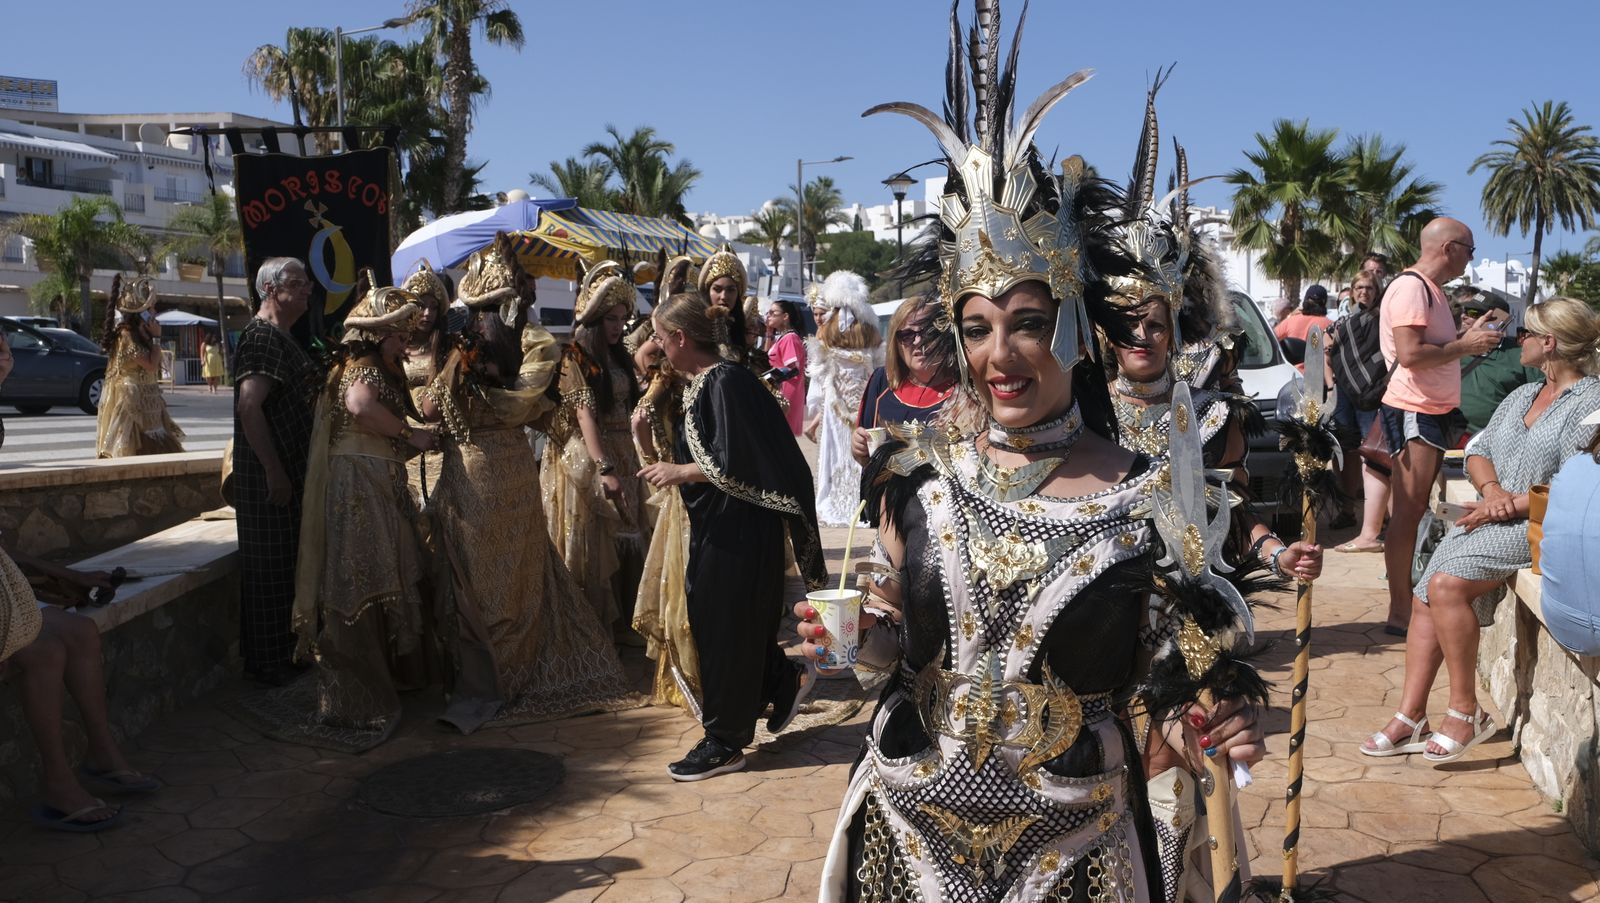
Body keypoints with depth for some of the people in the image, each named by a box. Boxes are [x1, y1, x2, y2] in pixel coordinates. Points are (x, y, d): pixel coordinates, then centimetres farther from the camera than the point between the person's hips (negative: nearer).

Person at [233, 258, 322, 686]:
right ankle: (267, 662, 9)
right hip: (269, 475, -10)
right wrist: (274, 471, -25)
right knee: (270, 566, -1)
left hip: (289, 472, 10)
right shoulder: (262, 336, -16)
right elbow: (249, 406, -25)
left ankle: (282, 653, 28)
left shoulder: (281, 337, 17)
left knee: (285, 562, 16)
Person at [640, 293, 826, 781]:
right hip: (713, 525, 9)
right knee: (709, 618, 15)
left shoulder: (727, 382, -18)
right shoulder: (699, 384, 10)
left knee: (725, 626, 1)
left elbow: (733, 465, -22)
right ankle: (786, 680, 34)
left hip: (737, 527, -9)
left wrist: (679, 473, -15)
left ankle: (725, 742, 15)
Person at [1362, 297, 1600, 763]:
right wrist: (1492, 488, -7)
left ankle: (1465, 713, -14)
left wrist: (1507, 507, -18)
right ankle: (1410, 718, -2)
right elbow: (1478, 451, 14)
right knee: (1425, 599, -5)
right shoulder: (1522, 396, 18)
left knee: (1446, 584, -26)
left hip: (1538, 528, -8)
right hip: (1492, 514, 8)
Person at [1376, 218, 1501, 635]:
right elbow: (1410, 354, -25)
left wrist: (1468, 338, 11)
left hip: (1434, 412, 11)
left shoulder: (1430, 289, 18)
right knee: (1409, 513, -7)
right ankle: (1400, 612, -3)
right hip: (1413, 413, -11)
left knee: (1417, 513, 15)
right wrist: (1465, 345, -14)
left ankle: (1410, 600, 23)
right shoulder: (1410, 288, -15)